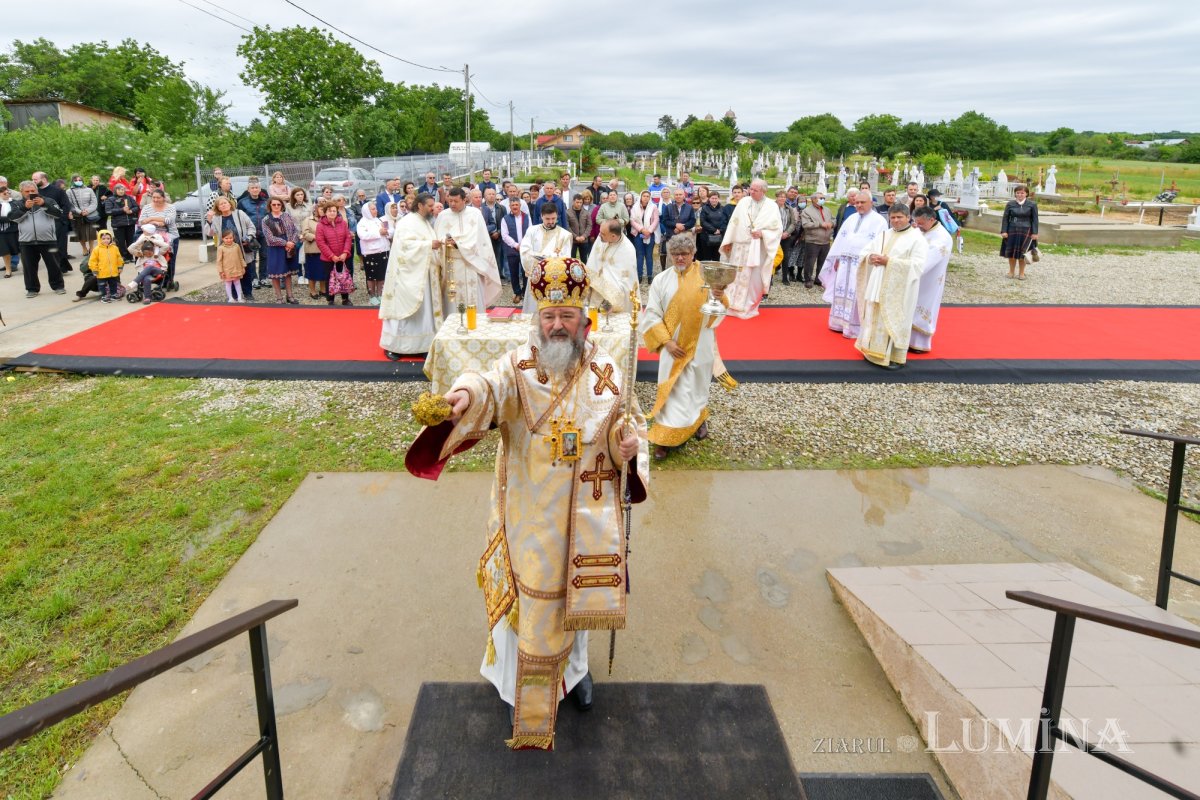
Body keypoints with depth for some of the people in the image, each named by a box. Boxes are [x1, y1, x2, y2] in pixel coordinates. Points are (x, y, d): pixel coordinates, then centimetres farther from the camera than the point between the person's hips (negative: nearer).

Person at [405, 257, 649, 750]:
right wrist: (467, 394, -55)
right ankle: (524, 681, 34)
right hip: (529, 512, -2)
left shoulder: (607, 372, -2)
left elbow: (630, 423, 8)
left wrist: (628, 445, -15)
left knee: (577, 593, 18)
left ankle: (574, 666, 45)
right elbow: (491, 389, -32)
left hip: (585, 512, 2)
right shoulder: (518, 366, -10)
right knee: (529, 595, 10)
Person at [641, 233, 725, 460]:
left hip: (700, 345, 1)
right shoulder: (661, 280, -4)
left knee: (698, 385, 18)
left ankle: (699, 419, 44)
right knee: (673, 389, -1)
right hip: (673, 346, -1)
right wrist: (667, 341, -14)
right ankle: (665, 438, 6)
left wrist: (720, 298, -30)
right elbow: (652, 315, -5)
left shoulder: (707, 276, -4)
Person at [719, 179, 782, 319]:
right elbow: (734, 222, 6)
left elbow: (778, 228, -2)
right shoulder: (744, 202, 5)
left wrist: (763, 233, -16)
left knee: (753, 278, 0)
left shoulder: (772, 207, -2)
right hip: (739, 246, 2)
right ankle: (732, 305, 15)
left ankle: (748, 307, 13)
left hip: (757, 248, -2)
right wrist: (728, 241, 3)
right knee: (735, 275, 6)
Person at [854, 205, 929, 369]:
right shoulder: (884, 235, 13)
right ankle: (875, 351, 22)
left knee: (894, 321, -3)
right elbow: (864, 252, 14)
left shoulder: (917, 238, -6)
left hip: (898, 289, -6)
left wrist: (889, 262, -22)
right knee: (875, 318, 10)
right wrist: (870, 257, -11)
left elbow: (917, 265, -17)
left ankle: (896, 357, 5)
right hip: (878, 286, 6)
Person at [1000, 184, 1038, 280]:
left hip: (1025, 232, -2)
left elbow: (1035, 219, 2)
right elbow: (1005, 218, 5)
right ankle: (1011, 271, 21)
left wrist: (1034, 233, -4)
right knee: (1011, 252, 5)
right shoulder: (1010, 204, 4)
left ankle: (1022, 273, 15)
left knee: (1022, 254, 1)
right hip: (1012, 231, 2)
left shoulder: (1032, 205, 1)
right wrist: (1004, 231, -3)